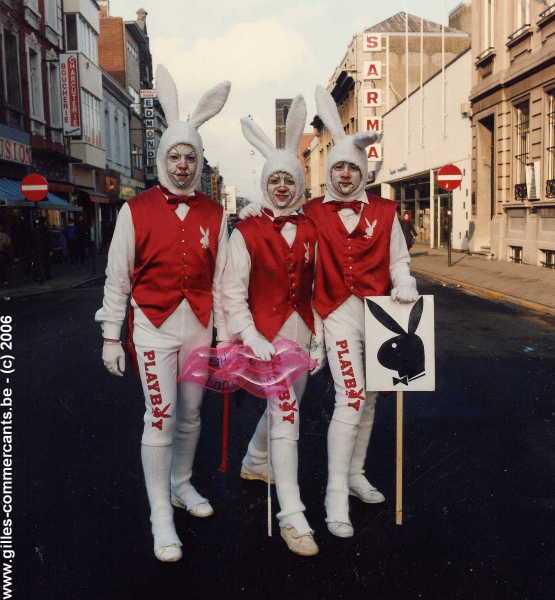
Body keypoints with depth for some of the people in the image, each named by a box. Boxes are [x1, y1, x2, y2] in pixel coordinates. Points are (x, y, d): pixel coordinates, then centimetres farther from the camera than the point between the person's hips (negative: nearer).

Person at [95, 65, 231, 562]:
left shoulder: (213, 213, 4)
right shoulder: (137, 210, -4)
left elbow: (220, 276, 8)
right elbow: (117, 278, -1)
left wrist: (223, 333, 8)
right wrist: (111, 336, -1)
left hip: (199, 325, 3)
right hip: (154, 325, -3)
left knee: (190, 415, 14)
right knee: (160, 418, -6)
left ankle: (181, 485, 36)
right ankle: (161, 517, 6)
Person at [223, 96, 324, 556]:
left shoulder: (310, 231, 6)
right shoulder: (246, 233, -5)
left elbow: (317, 288, 9)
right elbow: (233, 292, -7)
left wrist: (319, 339, 7)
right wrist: (251, 338, -16)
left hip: (301, 332, 5)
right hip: (266, 333, -5)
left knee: (284, 402, 18)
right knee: (285, 411, -10)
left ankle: (254, 463, 47)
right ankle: (292, 516, -3)